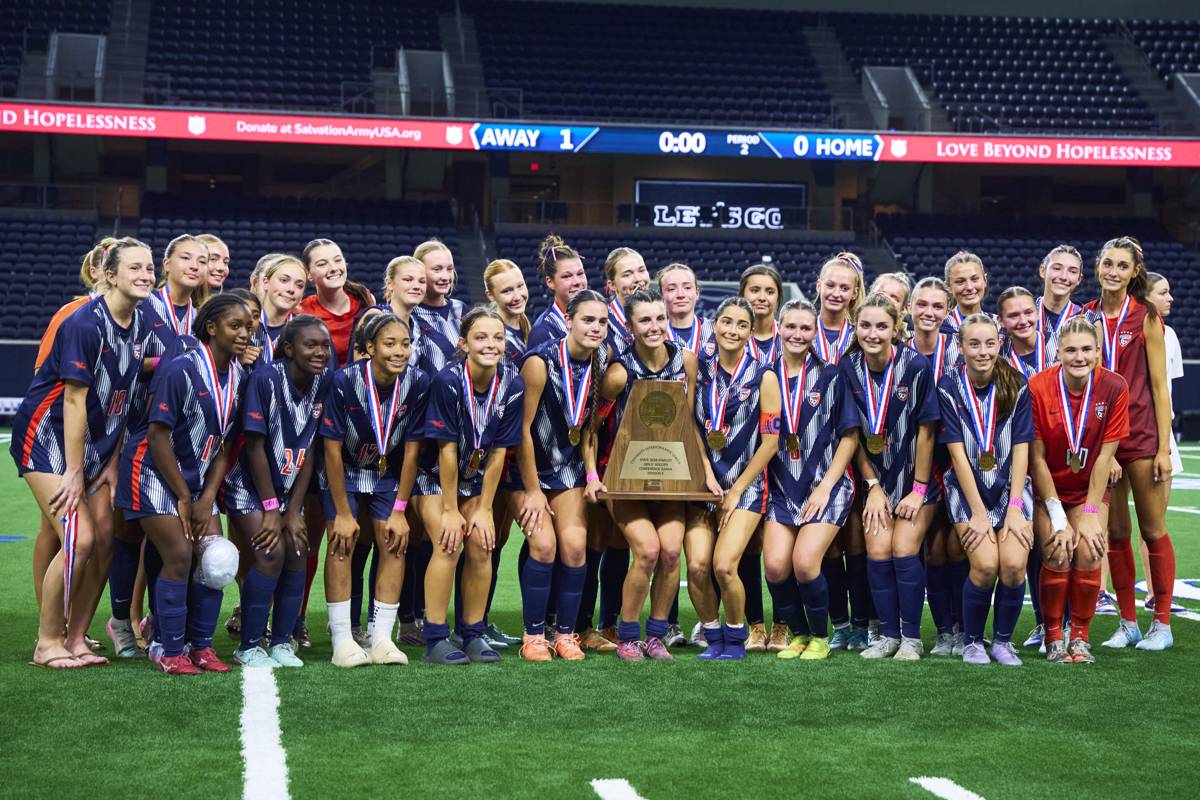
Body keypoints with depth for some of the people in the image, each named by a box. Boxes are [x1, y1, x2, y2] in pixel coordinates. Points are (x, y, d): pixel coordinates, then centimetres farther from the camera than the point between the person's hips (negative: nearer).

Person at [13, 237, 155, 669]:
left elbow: (126, 398, 6)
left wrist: (112, 461, 4)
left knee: (105, 536, 1)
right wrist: (73, 473, -19)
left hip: (92, 441, 8)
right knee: (79, 539, -15)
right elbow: (74, 400, -20)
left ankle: (75, 639, 13)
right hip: (47, 437, -7)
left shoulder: (143, 325, 1)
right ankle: (47, 644, -1)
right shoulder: (85, 323, -21)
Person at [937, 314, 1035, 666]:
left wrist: (1014, 508, -11)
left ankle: (1003, 640, 4)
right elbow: (957, 452, -8)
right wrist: (978, 513, -12)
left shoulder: (1017, 385, -3)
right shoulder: (948, 387, -7)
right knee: (985, 564, -22)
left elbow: (1021, 448, -4)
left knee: (1014, 563, -20)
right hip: (967, 489, -1)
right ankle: (971, 642, 2)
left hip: (1011, 488, 1)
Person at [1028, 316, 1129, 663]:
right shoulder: (1038, 387, -17)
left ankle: (1080, 637, 0)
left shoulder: (1114, 387, -13)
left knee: (1089, 552, -19)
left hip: (1090, 488, 1)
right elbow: (1037, 458, -13)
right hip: (1047, 489, -1)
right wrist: (1059, 520, -14)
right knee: (1057, 554, -20)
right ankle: (1054, 639, -1)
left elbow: (1105, 456, -9)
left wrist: (1090, 513, -12)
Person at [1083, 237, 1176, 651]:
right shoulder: (1086, 316, 6)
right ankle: (1128, 624, 16)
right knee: (1115, 532, 7)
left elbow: (1159, 385, -4)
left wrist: (1164, 448, -9)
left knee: (1153, 530, 1)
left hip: (1142, 432, -4)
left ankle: (1162, 624, 11)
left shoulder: (1146, 317, -4)